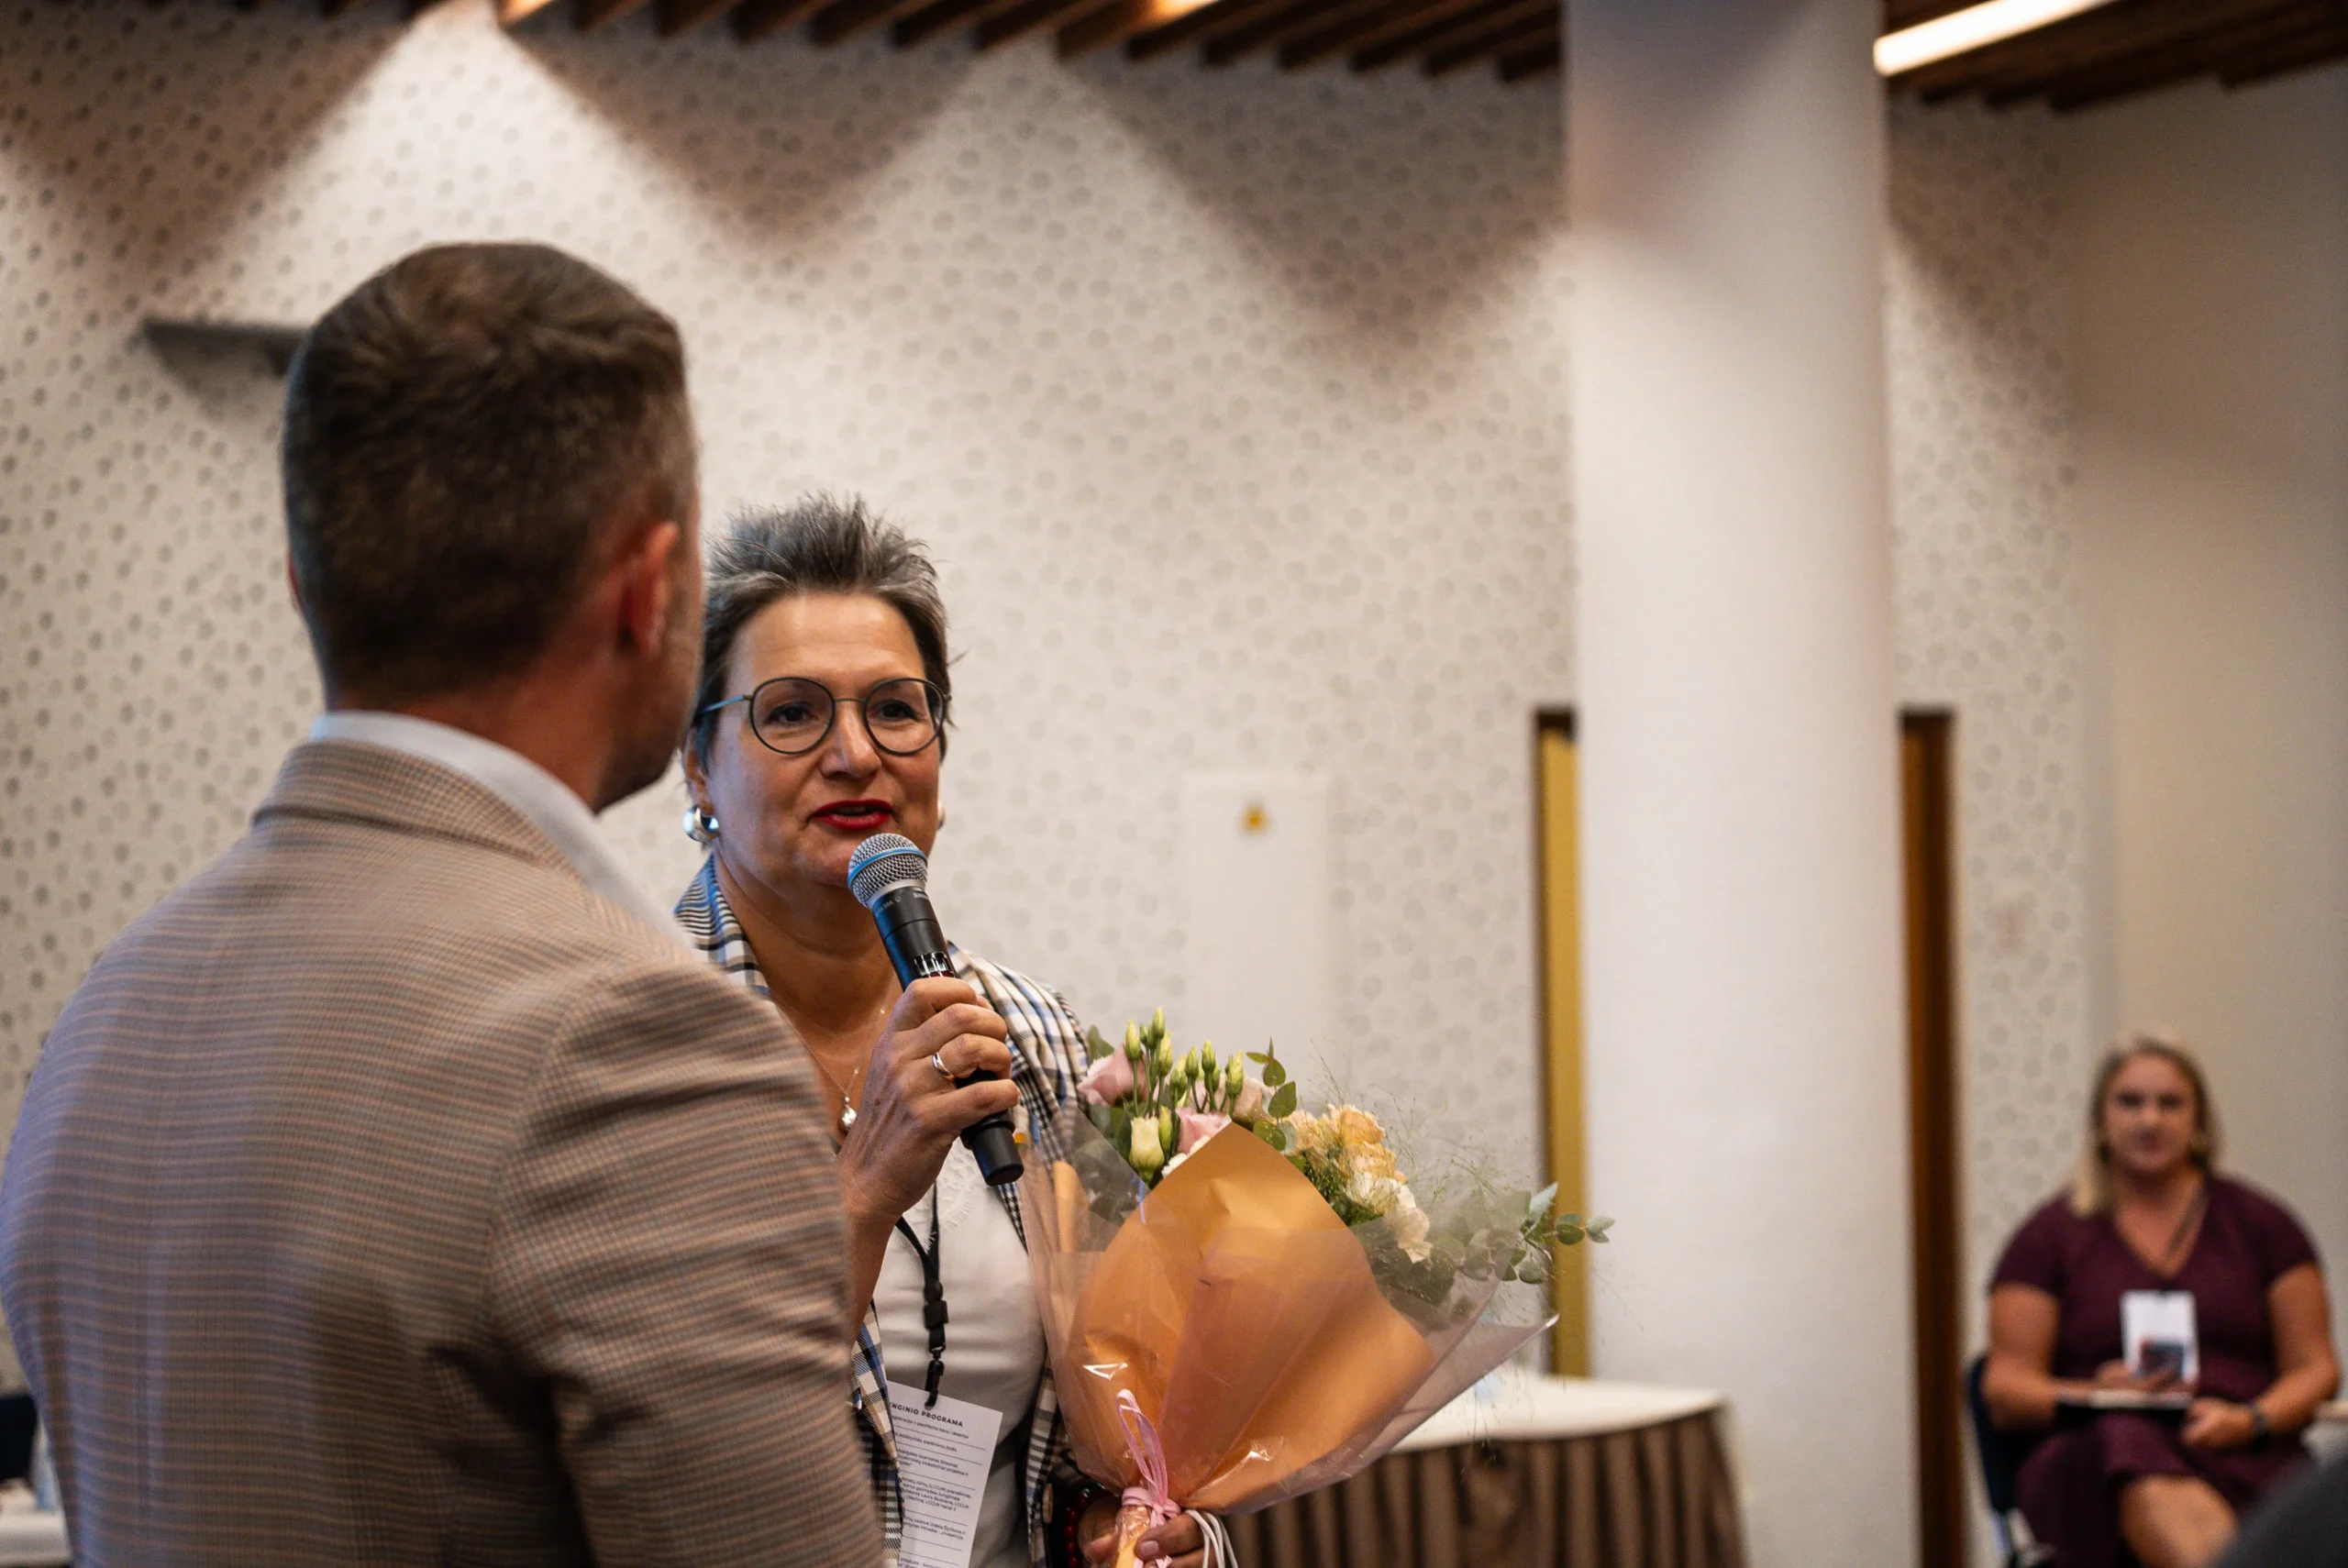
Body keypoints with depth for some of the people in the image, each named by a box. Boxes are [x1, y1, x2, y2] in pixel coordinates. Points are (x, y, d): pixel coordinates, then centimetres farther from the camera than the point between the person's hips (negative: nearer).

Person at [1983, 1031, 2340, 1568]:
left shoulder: (2258, 1222, 20)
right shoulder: (2049, 1236, 17)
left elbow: (2314, 1369, 15)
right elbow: (2004, 1389, 11)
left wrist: (2250, 1419, -7)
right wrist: (2093, 1395, -11)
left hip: (2243, 1456, 1)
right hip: (2096, 1458, -1)